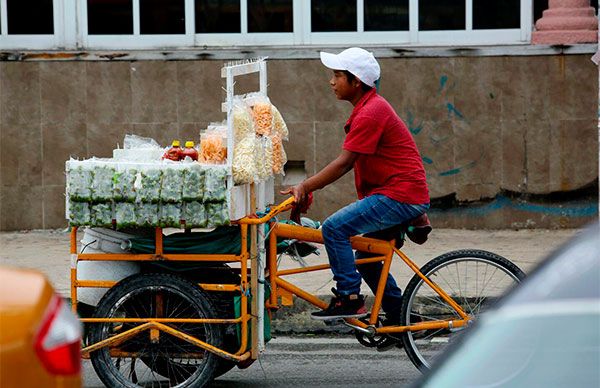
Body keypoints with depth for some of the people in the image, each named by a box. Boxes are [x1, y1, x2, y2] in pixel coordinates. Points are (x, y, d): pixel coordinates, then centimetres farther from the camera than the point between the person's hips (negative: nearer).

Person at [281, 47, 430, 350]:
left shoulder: (370, 113, -16)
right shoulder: (368, 107, 17)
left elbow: (343, 163, -19)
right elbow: (348, 163, 19)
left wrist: (304, 187, -16)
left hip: (399, 196, -11)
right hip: (397, 196, 11)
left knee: (334, 228, -19)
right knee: (366, 257, 19)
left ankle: (349, 299, -13)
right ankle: (399, 318, 26)